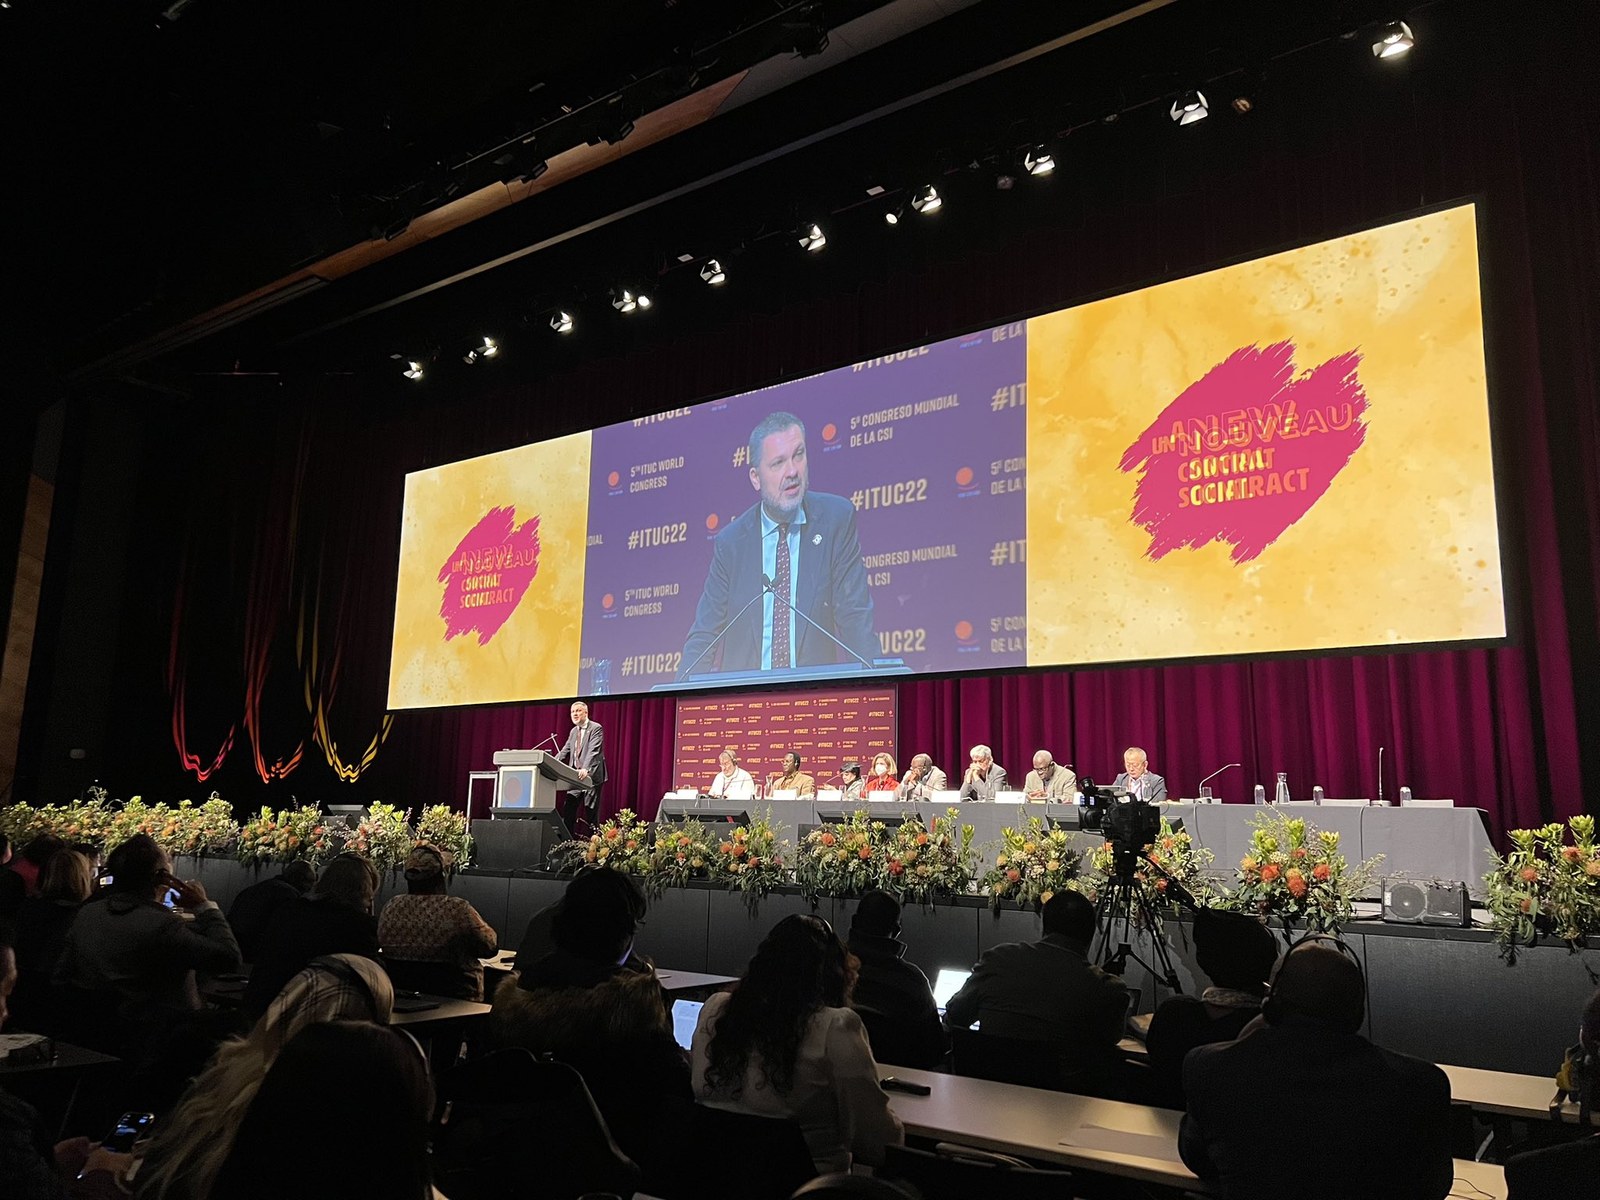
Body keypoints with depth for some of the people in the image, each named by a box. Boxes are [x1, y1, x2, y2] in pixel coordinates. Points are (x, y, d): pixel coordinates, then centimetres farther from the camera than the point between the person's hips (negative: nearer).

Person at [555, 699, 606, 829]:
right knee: (568, 809, 2)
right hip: (575, 776, 7)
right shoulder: (573, 731, 16)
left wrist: (585, 769, -35)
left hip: (591, 776, -7)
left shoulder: (596, 728, -9)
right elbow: (564, 751, 14)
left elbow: (593, 751, -22)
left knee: (591, 811, -3)